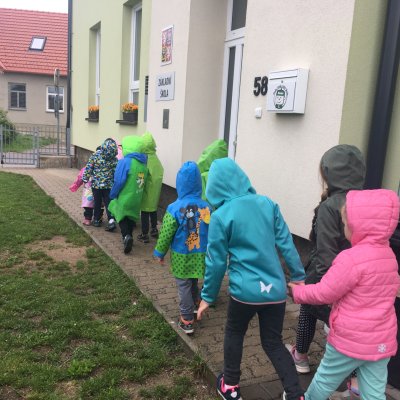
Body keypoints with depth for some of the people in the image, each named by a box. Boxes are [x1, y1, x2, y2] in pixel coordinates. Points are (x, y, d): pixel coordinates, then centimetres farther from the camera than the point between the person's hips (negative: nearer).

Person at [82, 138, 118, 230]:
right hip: (109, 185, 0)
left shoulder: (96, 154, -9)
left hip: (96, 184, 0)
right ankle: (111, 220, -10)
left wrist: (85, 178, 4)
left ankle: (97, 220, 25)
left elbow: (88, 168, -6)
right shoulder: (114, 159, -7)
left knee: (97, 203, 13)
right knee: (108, 203, 5)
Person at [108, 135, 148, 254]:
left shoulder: (125, 162, -20)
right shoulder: (143, 162, 0)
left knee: (122, 217, 10)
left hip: (125, 197, -5)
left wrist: (113, 195, -7)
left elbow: (119, 182, -20)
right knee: (131, 217, 20)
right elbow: (144, 180, 6)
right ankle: (128, 237, 32)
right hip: (137, 197, 5)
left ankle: (126, 236, -10)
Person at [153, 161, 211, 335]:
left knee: (184, 286, 11)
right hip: (200, 255, 3)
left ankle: (187, 320, 18)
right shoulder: (207, 207, -9)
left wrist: (159, 253, 3)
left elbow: (165, 234, -12)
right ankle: (194, 306, 45)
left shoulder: (174, 209, -19)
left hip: (181, 256, -3)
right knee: (194, 282, 25)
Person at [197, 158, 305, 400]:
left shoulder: (221, 215, -11)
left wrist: (208, 297, 4)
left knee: (234, 334, 24)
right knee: (273, 343, 19)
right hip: (276, 288, 3)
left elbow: (216, 261, -7)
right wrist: (299, 277, 9)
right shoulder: (268, 204, 0)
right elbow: (286, 243, 1)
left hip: (246, 290, -3)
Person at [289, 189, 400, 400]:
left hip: (351, 340, -7)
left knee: (325, 379, 18)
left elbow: (323, 293, -16)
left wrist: (297, 292, 2)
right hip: (381, 341, 7)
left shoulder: (351, 258, -24)